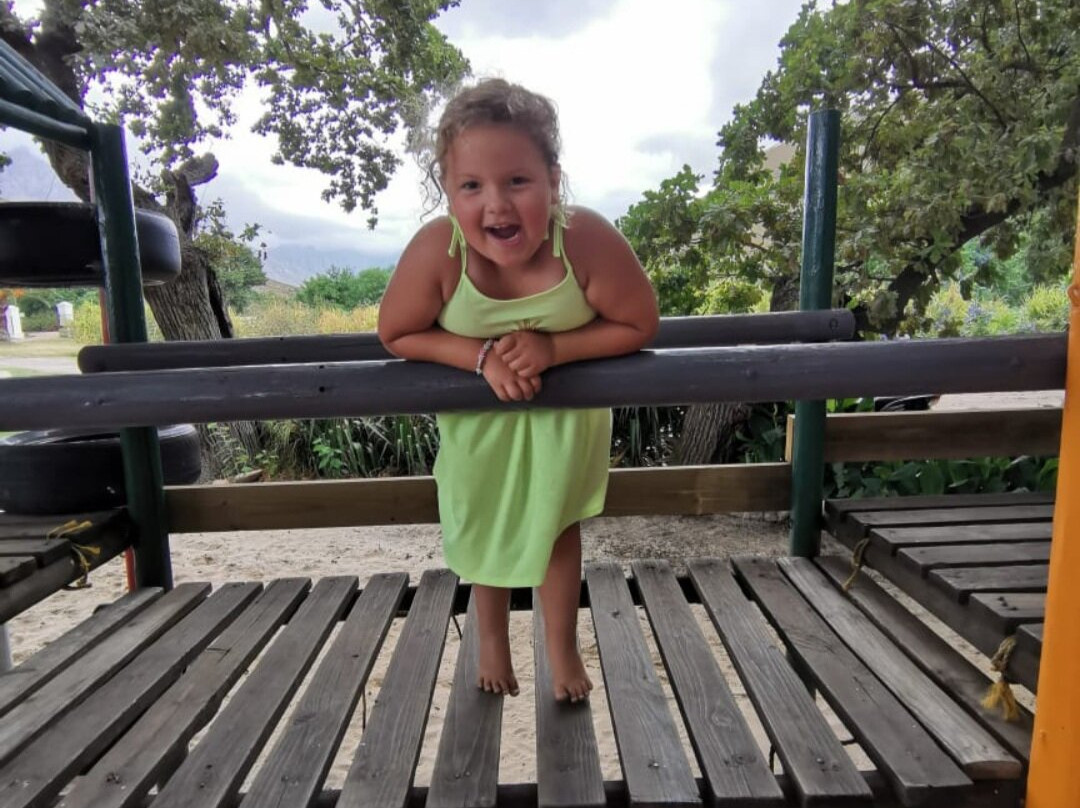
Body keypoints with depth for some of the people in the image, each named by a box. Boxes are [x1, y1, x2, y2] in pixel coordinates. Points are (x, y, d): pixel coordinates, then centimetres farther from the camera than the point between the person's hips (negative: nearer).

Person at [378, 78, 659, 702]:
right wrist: (483, 356, -33)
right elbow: (397, 335, -19)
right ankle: (492, 634, 49)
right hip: (478, 408, 1)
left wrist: (553, 348, -36)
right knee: (484, 526, 20)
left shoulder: (589, 241, -37)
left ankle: (562, 645, 40)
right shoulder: (437, 251, -35)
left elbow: (640, 326, -23)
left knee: (556, 525, 14)